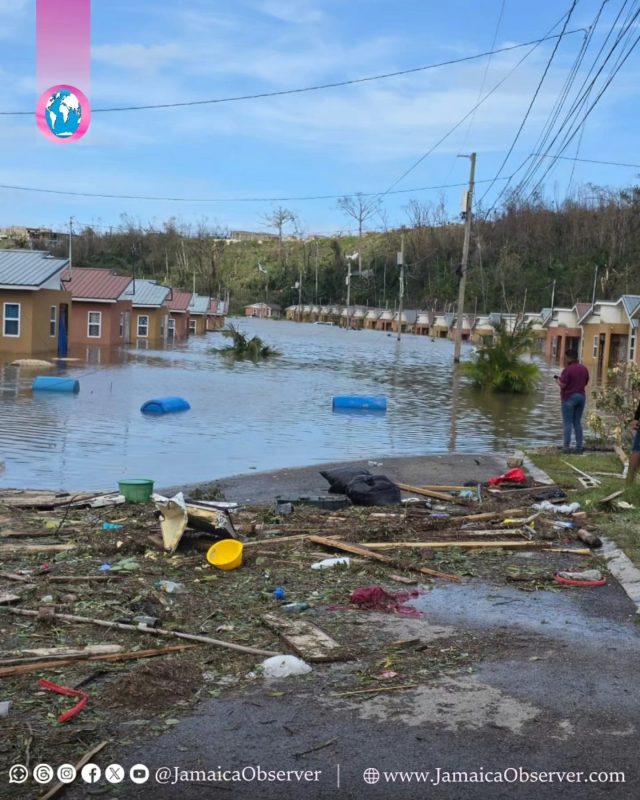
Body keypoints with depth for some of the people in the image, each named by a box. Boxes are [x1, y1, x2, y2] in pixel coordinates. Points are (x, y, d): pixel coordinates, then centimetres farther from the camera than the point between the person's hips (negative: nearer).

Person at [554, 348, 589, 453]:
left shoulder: (568, 370, -16)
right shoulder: (584, 369, 6)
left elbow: (562, 385, -17)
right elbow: (586, 382, 14)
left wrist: (558, 379, 2)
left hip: (569, 397, -6)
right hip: (581, 396, 6)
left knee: (567, 423, -1)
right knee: (577, 422, 13)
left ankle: (566, 447, -3)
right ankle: (579, 447, 13)